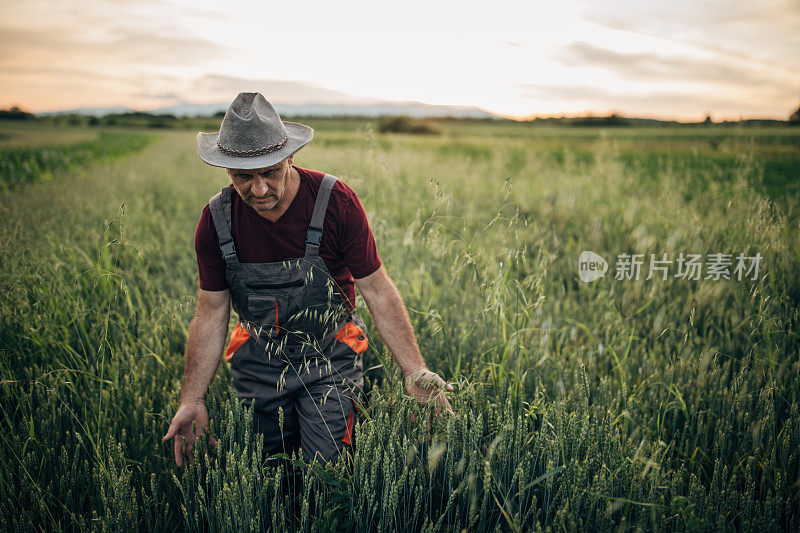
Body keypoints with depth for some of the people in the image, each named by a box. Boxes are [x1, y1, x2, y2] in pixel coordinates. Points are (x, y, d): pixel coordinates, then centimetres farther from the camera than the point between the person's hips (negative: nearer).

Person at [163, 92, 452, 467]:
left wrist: (414, 372, -19)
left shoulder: (336, 202, -19)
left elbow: (378, 292, -14)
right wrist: (192, 400, -6)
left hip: (329, 361, -2)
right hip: (258, 364, 3)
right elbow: (211, 314, -2)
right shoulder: (216, 221, -11)